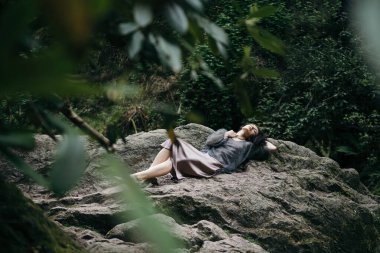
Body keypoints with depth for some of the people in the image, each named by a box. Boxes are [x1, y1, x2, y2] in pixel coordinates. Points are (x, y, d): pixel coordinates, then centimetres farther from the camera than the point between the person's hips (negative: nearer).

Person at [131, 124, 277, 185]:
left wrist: (261, 137, 31)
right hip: (202, 157, 5)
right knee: (174, 143, -23)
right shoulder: (224, 132, 33)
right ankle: (148, 175, -32)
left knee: (179, 159, -30)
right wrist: (226, 134, 15)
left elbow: (272, 148, 19)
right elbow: (210, 141, 14)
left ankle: (138, 176, -39)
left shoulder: (249, 146, 25)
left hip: (215, 166, -5)